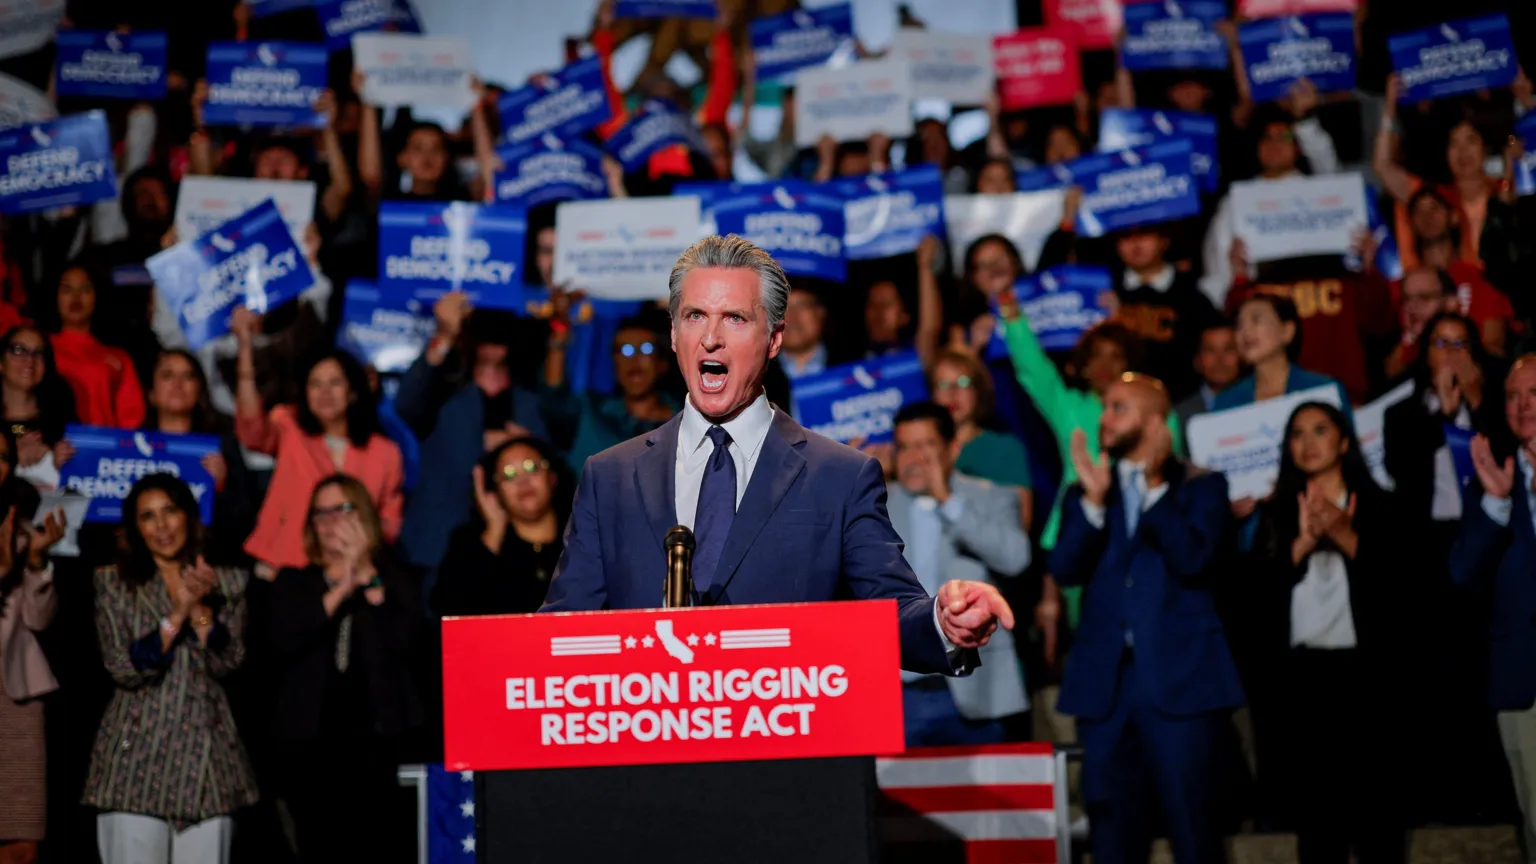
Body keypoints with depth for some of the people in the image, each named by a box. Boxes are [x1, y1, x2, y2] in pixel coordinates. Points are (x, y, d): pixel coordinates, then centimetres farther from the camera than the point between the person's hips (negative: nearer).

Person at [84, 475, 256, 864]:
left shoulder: (228, 583, 9)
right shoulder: (114, 583, 5)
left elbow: (227, 664, 0)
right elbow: (124, 669, -5)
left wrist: (201, 607, -13)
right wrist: (176, 615, -14)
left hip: (206, 757, 1)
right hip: (136, 755, -1)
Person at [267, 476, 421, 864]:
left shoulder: (390, 580, 13)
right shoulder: (294, 584, 15)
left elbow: (405, 643, -5)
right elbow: (281, 642, -5)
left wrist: (368, 578, -7)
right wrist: (339, 591, -11)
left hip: (373, 735, -1)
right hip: (309, 738, 1)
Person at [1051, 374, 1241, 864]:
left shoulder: (1199, 487, 5)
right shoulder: (1085, 494, 14)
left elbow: (1192, 558, -12)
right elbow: (1065, 570, -2)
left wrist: (1155, 488, -16)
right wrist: (1094, 501, -14)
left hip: (1180, 679, -4)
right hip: (1105, 681, 4)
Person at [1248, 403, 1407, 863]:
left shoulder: (1378, 507, 6)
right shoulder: (1277, 514, 12)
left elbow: (1404, 588, -3)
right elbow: (1259, 592, 1)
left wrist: (1347, 538, -13)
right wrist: (1302, 543, -12)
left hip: (1364, 673, -2)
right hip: (1298, 675, 2)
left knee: (1376, 807, -5)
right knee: (1313, 808, 3)